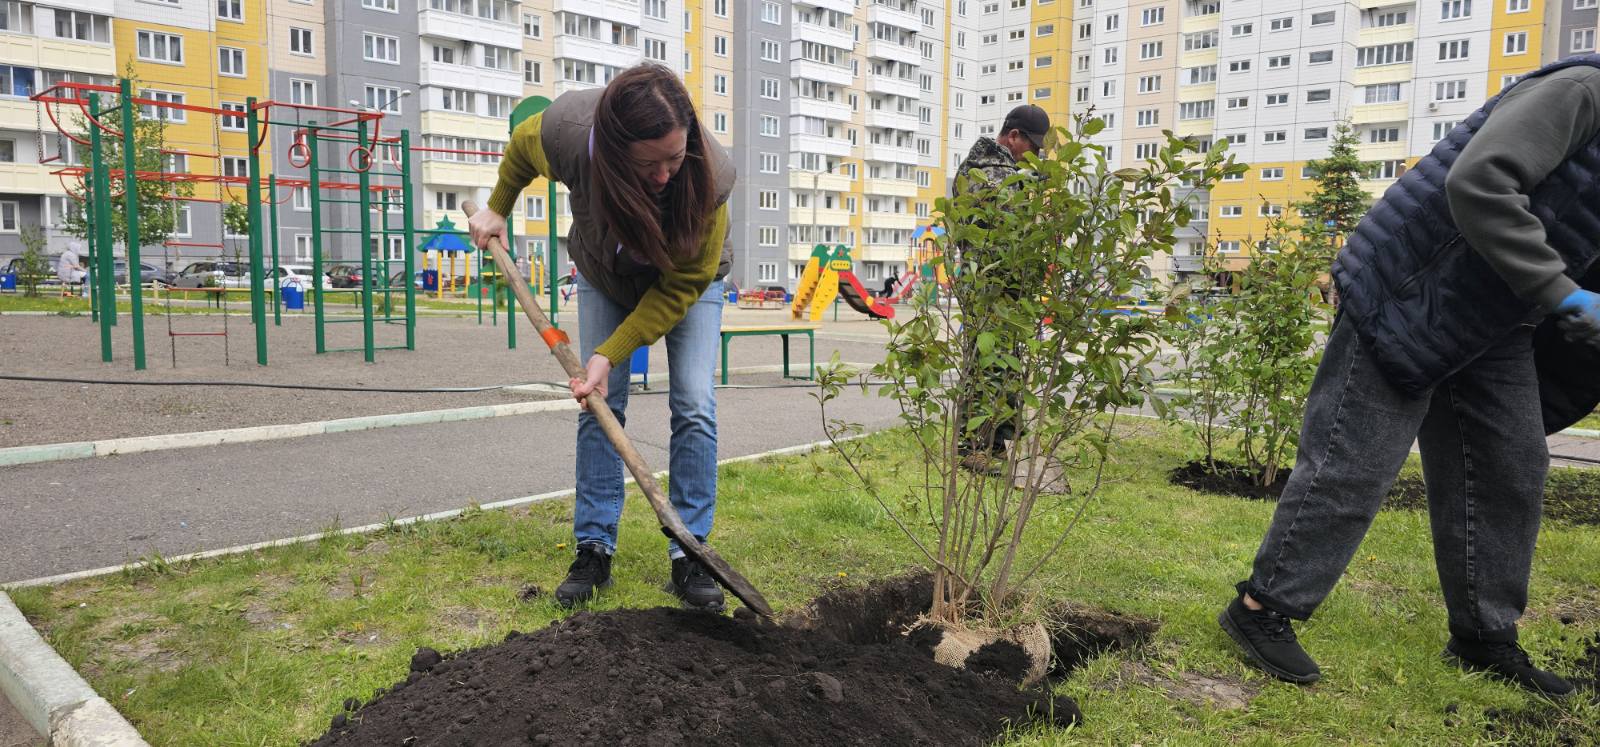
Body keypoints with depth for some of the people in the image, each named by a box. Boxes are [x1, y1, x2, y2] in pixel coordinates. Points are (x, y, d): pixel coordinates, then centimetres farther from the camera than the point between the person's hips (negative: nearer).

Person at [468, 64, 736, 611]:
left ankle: (689, 555, -3)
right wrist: (497, 210, 6)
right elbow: (521, 144, -8)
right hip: (605, 274, 2)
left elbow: (681, 285, -29)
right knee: (600, 403, -4)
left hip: (688, 279, -1)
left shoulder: (711, 175, -40)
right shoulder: (567, 130, -36)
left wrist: (610, 355, -33)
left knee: (695, 405, -11)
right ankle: (594, 549, 5)